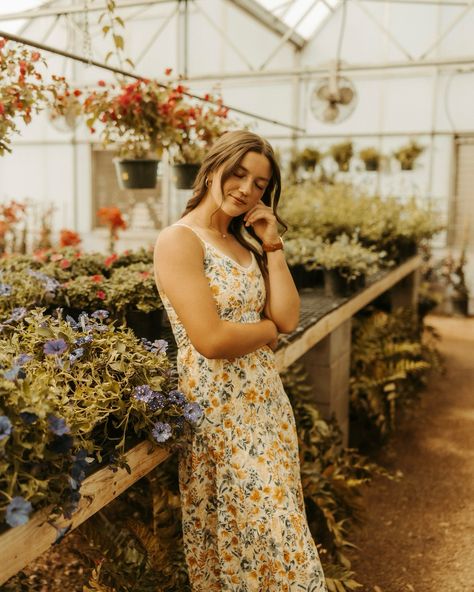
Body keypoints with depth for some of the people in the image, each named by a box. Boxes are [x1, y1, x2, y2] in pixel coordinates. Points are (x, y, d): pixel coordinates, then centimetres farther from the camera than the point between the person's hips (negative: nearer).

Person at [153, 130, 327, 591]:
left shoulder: (244, 243, 11)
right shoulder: (179, 240, -13)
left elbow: (289, 317, 1)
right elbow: (211, 340, -23)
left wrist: (271, 245, -1)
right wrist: (268, 329, -6)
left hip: (268, 402, 7)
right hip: (219, 408, -7)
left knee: (277, 525, 17)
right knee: (250, 530, 8)